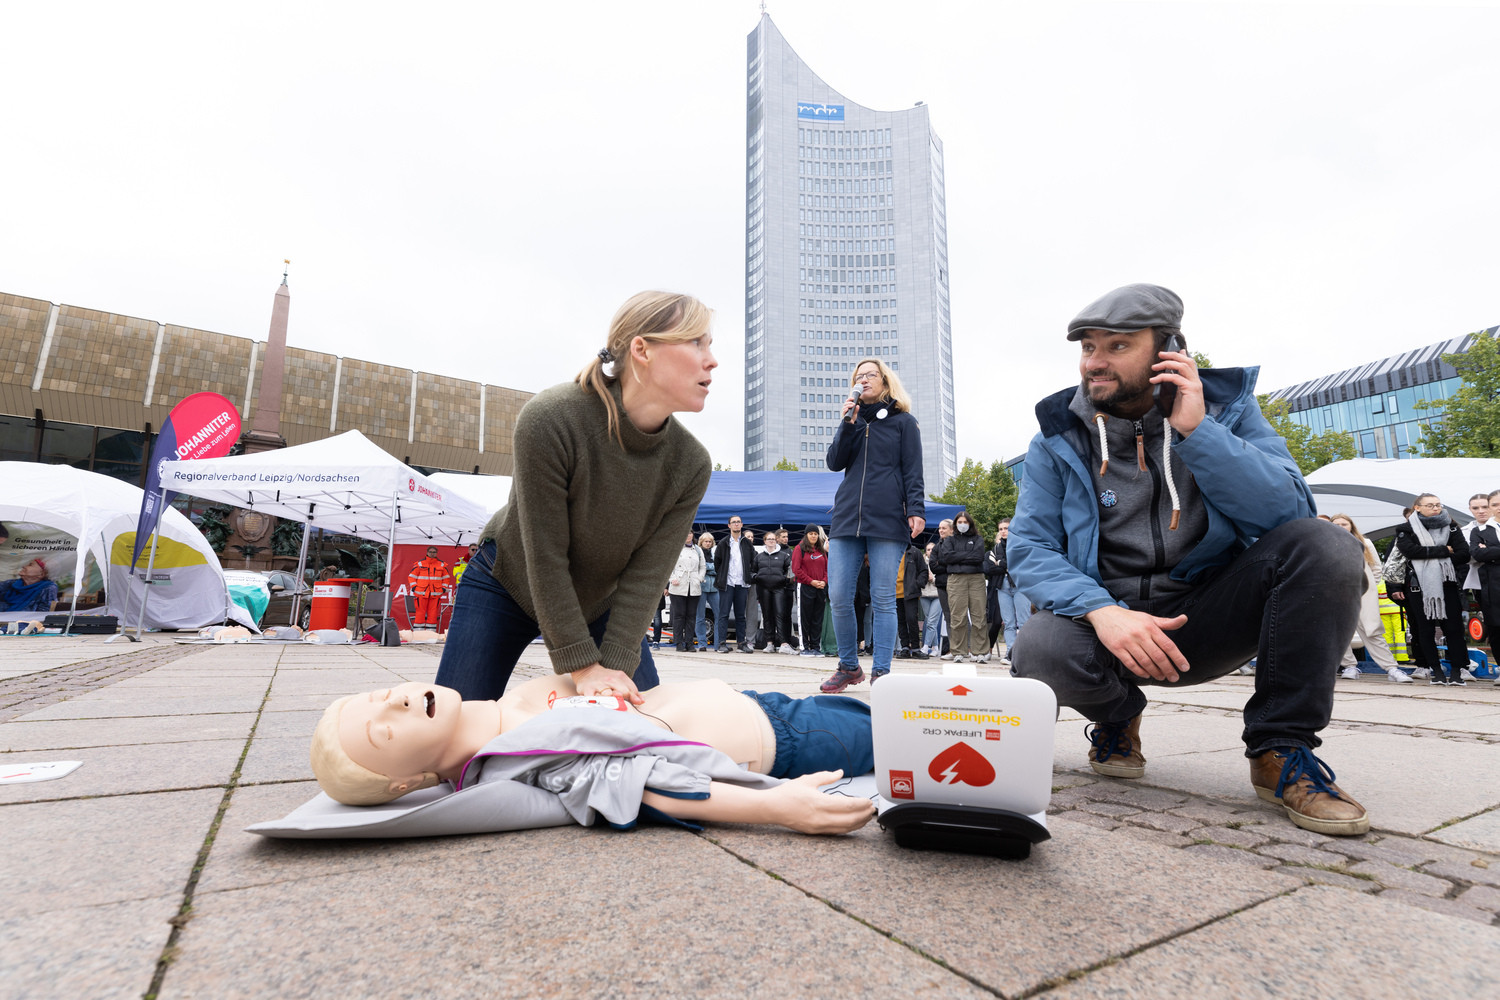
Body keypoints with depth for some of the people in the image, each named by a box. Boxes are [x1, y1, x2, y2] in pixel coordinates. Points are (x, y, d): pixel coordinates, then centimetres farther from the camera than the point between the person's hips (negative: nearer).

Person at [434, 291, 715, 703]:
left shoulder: (690, 466, -21)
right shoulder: (549, 419, -33)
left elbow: (645, 577, -19)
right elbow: (545, 555, -30)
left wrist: (615, 667, -27)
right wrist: (583, 665, -28)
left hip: (600, 603, 3)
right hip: (506, 586, -3)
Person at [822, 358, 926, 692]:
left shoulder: (903, 422, 10)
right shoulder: (851, 421, 21)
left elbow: (913, 472, 3)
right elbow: (834, 463, 9)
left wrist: (916, 511, -11)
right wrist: (848, 423, -2)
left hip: (887, 522, -3)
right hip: (847, 518, 4)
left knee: (883, 599, -4)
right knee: (839, 597, -1)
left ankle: (881, 672, 4)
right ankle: (848, 666, 14)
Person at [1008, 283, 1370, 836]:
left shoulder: (1226, 405, 1)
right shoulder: (1059, 435, -2)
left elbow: (1291, 514, -12)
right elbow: (1029, 549, -9)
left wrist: (1195, 430, -20)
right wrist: (1101, 610, -27)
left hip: (1211, 614, 1)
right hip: (1110, 617, -1)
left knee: (1325, 546, -24)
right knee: (1040, 650, -33)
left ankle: (1281, 750, -7)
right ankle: (1117, 716, 5)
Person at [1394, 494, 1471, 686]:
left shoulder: (1450, 527, 11)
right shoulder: (1406, 530, 5)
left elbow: (1464, 553, -1)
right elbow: (1410, 550, -14)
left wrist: (1432, 559, -11)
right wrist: (1444, 551, -12)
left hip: (1447, 584, 1)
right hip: (1419, 586, -1)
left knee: (1454, 627, -2)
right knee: (1426, 630, 2)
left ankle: (1456, 671, 4)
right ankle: (1436, 671, 10)